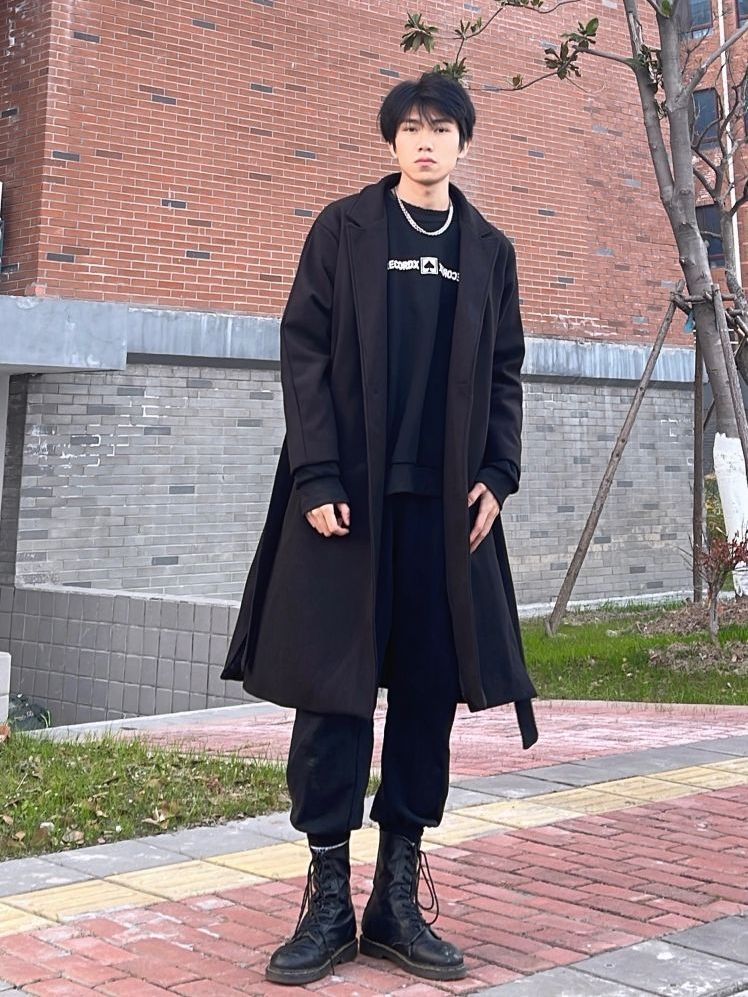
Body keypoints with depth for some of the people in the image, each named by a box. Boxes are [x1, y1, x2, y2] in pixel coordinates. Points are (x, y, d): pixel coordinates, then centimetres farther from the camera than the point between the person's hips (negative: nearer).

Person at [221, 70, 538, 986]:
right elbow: (304, 352, -1)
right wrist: (318, 478, -10)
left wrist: (497, 473, 1)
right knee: (334, 689, -1)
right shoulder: (345, 228, 5)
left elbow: (504, 372, 15)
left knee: (431, 690, 4)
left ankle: (398, 897, 15)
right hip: (349, 493, -3)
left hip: (448, 500, 3)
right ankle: (328, 900, 9)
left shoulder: (489, 250, 14)